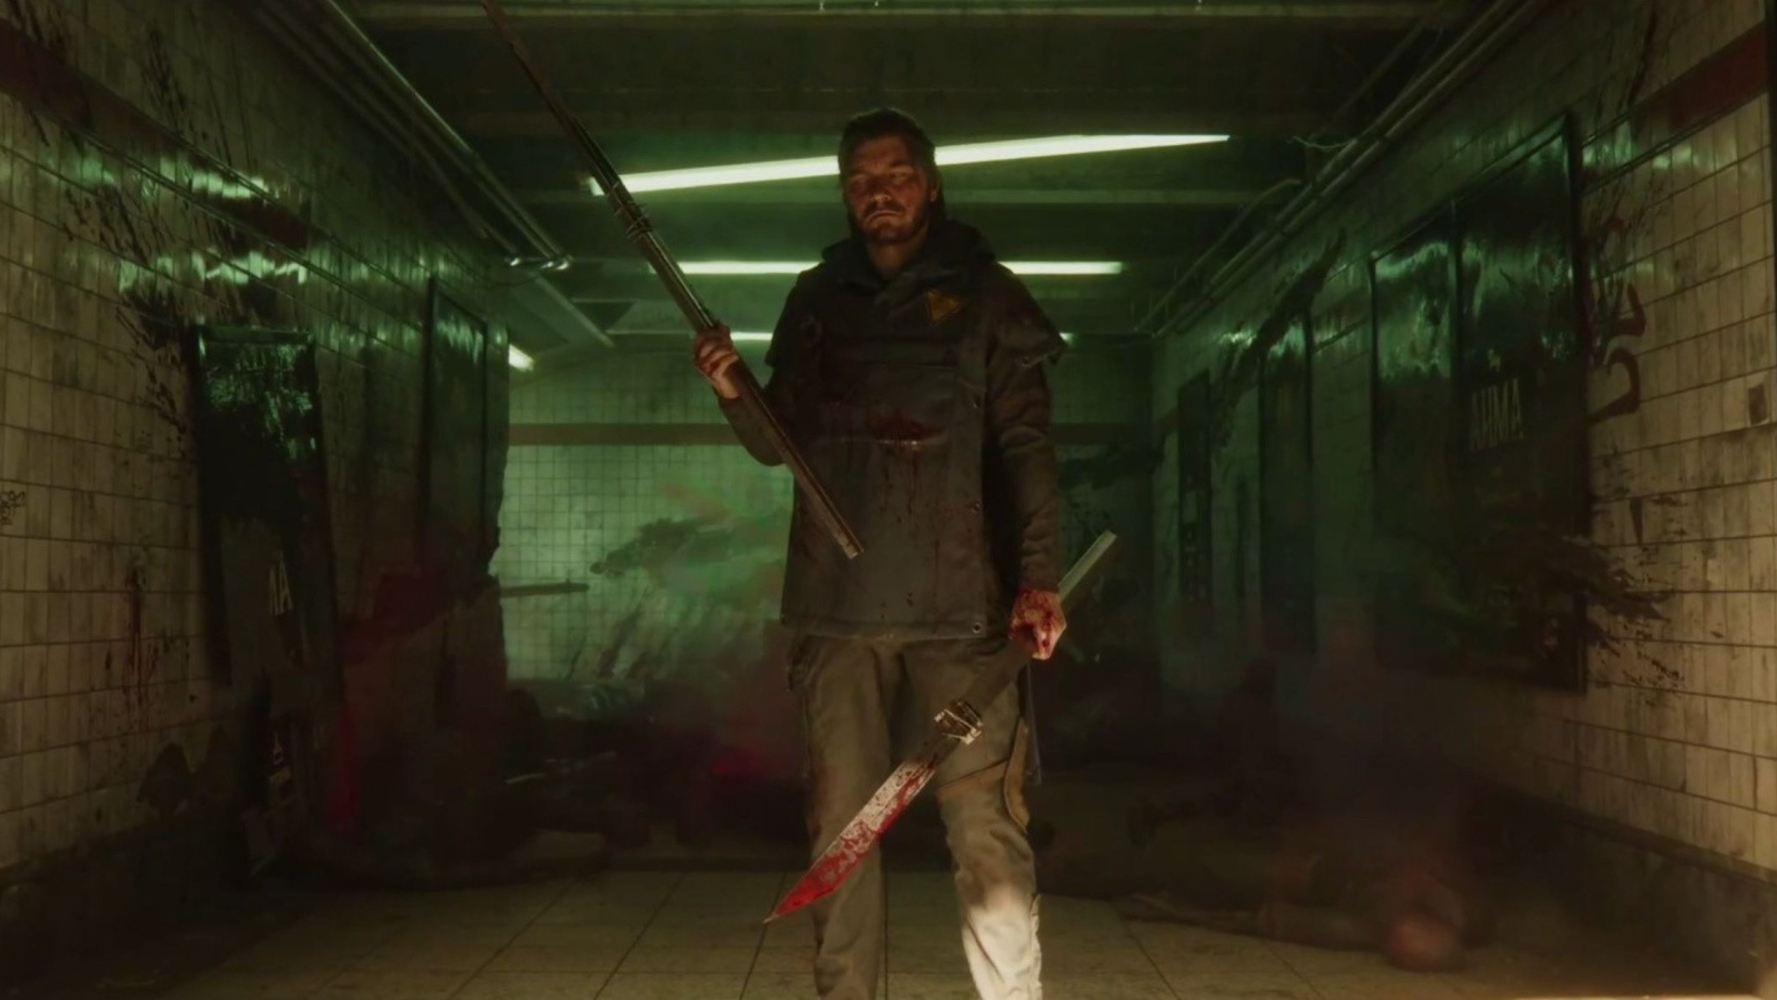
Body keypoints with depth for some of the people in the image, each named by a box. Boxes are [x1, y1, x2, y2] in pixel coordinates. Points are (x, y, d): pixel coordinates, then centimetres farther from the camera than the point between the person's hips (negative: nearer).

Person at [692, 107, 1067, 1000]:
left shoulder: (985, 294, 6)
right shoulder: (815, 300, 15)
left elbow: (1026, 447, -1)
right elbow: (782, 446, 17)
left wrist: (1038, 575, -14)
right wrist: (733, 393, -4)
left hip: (959, 601, -3)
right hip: (839, 600, 3)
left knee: (985, 826, -6)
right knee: (840, 825, 6)